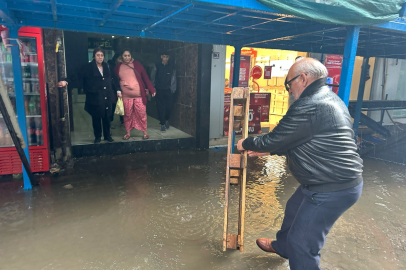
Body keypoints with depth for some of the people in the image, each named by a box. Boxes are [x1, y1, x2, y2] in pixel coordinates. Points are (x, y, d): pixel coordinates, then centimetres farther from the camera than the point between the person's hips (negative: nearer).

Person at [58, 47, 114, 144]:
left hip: (107, 98, 3)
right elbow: (77, 75, -12)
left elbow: (112, 80, 14)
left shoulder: (107, 67, 9)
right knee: (96, 118, 8)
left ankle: (107, 135, 25)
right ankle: (97, 137, 23)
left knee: (107, 117, 10)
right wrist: (66, 81, -26)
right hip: (95, 98, -3)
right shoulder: (88, 67, -4)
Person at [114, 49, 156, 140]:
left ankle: (145, 132, 14)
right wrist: (118, 91, 4)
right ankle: (128, 133, 21)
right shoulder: (118, 67, 7)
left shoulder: (137, 65, 2)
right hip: (126, 96, 2)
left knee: (142, 114, 1)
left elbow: (145, 78, 0)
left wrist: (152, 90, -6)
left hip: (139, 95, -1)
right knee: (127, 115, 7)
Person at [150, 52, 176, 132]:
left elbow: (173, 79, 5)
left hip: (168, 90, 1)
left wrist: (173, 89, 0)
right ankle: (162, 124, 9)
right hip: (159, 90, -1)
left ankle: (166, 119, 28)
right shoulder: (157, 66, 0)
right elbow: (152, 77, 6)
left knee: (169, 107, -1)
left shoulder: (171, 67, 2)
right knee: (161, 107, -1)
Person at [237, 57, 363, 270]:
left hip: (332, 189, -11)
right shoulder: (329, 99, 9)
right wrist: (268, 151, 16)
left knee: (301, 244, 2)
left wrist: (246, 144, 2)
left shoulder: (309, 107, -26)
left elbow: (274, 139, -17)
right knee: (293, 209, 29)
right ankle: (281, 246, 55)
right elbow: (297, 142, 16)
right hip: (340, 179, 11)